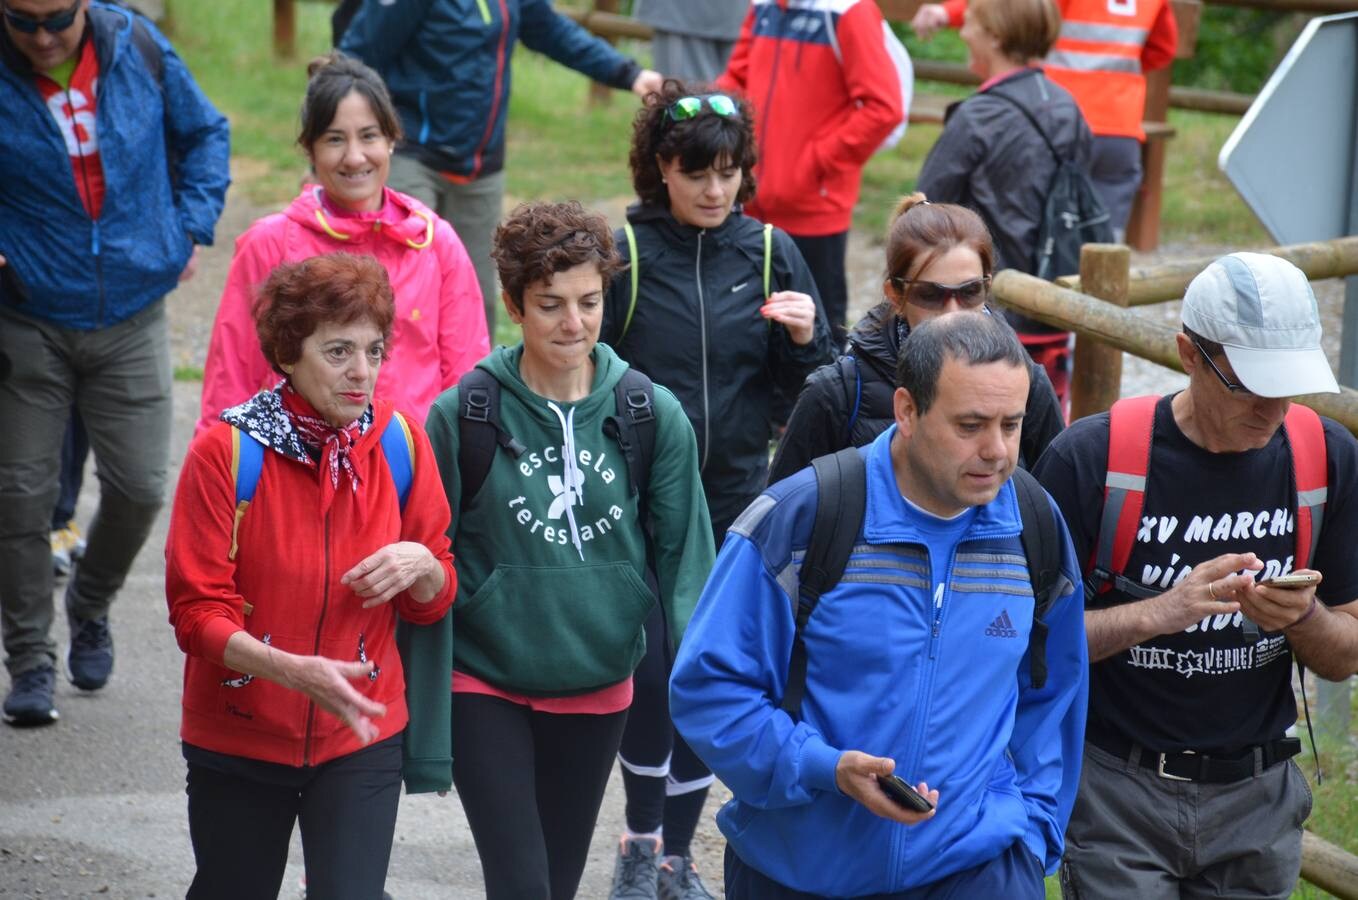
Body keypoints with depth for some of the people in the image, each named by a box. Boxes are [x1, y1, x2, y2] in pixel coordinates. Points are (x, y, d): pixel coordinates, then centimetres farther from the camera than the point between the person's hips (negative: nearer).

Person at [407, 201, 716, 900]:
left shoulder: (653, 416, -4)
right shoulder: (463, 416, -9)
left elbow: (684, 556, -1)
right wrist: (423, 729, -6)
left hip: (597, 688, 3)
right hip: (485, 685, -3)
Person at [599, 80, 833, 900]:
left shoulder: (769, 252, 3)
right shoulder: (624, 252, -5)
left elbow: (806, 389, 8)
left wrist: (803, 339, -11)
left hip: (735, 502, 3)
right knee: (652, 673, -6)